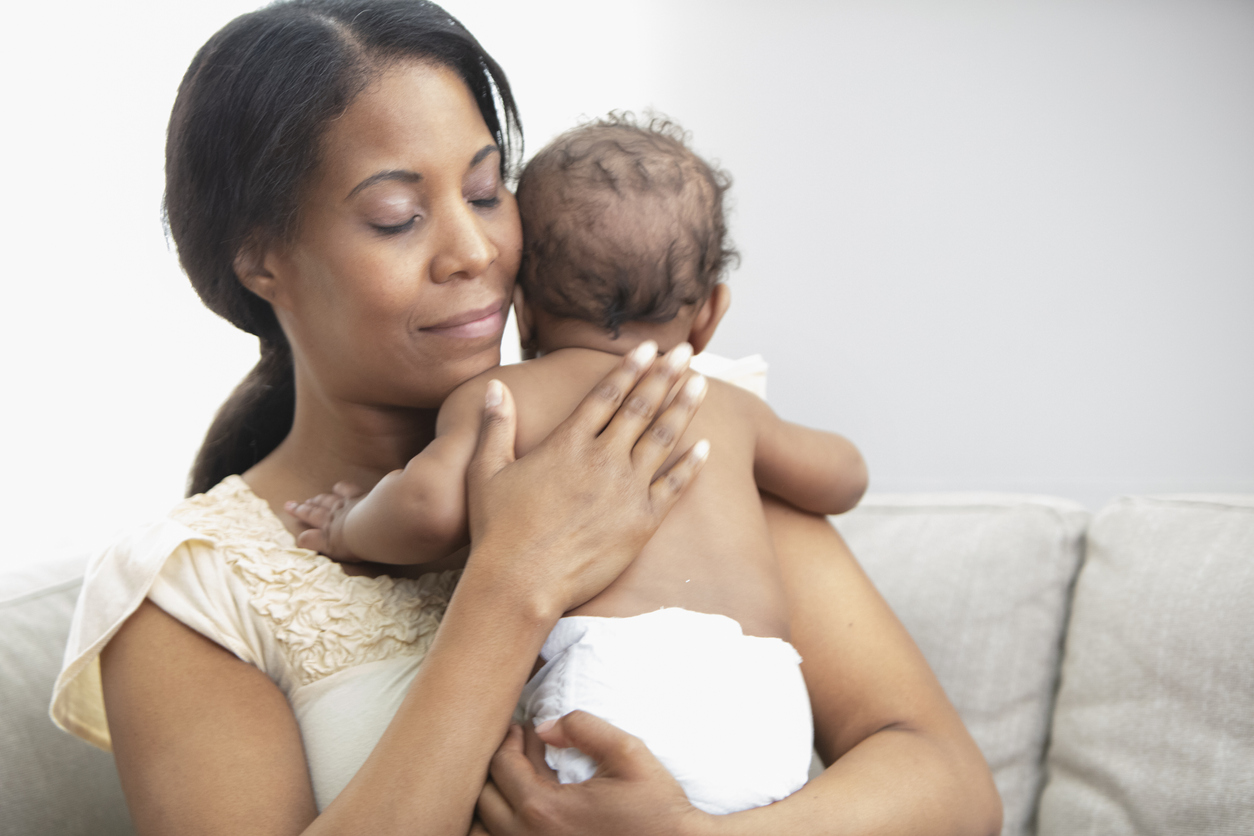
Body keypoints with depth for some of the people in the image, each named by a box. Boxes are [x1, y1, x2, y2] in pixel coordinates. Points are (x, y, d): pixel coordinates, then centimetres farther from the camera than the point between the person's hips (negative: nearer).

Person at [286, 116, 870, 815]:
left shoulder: (501, 395, 14)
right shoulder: (731, 407, 29)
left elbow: (432, 505, -4)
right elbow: (844, 477, 45)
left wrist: (355, 530, 19)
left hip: (622, 685, -5)